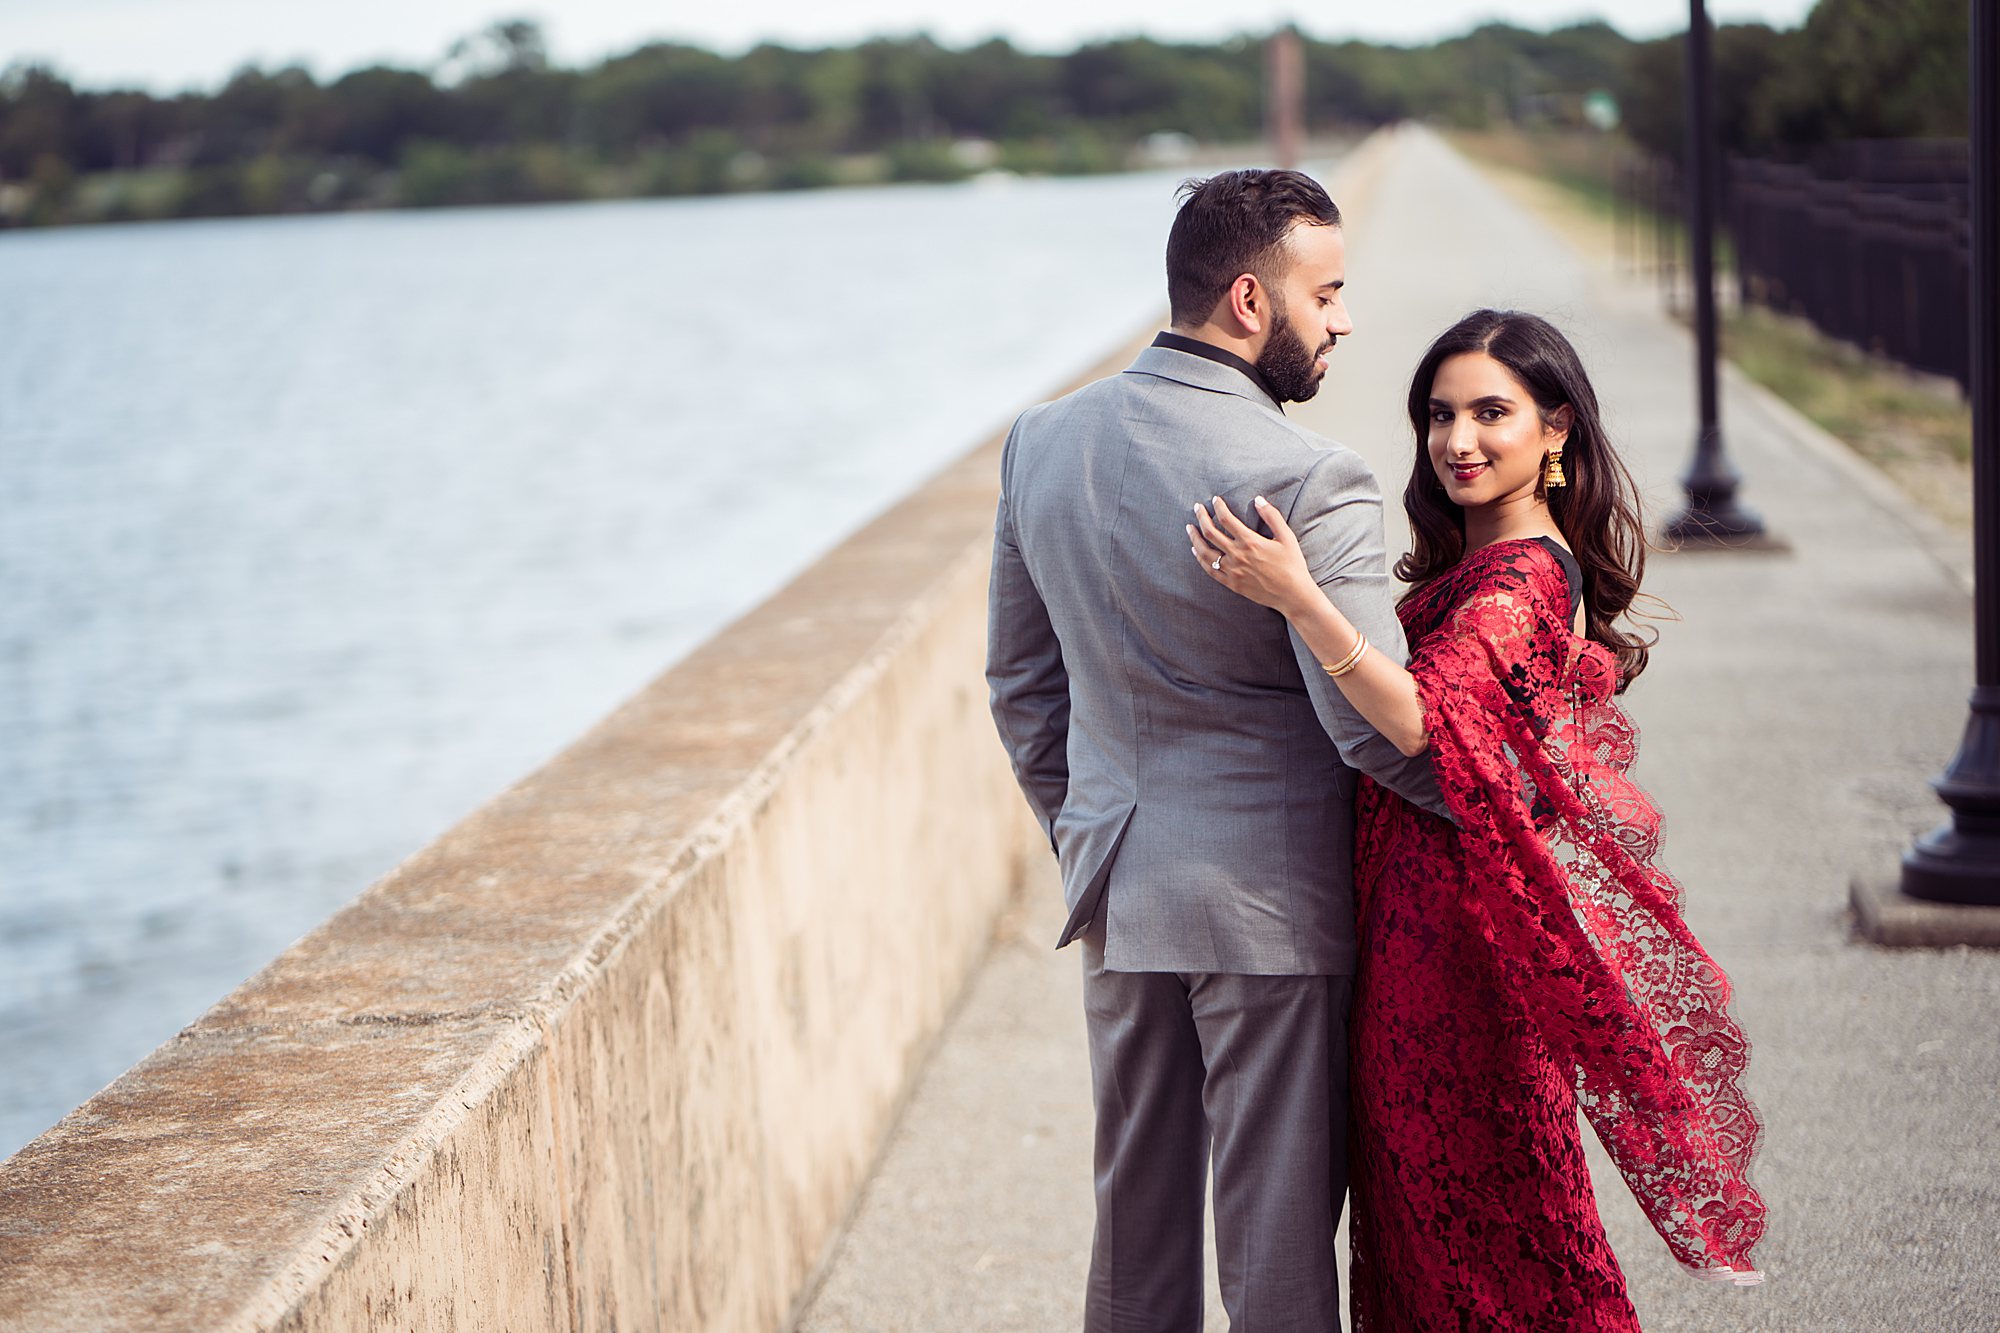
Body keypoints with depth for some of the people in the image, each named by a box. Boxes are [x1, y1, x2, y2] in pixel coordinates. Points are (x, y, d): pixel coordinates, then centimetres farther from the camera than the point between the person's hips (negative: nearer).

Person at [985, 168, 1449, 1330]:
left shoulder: (1044, 441, 2)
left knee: (1136, 1206, 17)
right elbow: (1377, 729, -21)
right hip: (1270, 895, -6)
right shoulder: (1309, 481, -20)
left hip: (1117, 883, 6)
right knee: (1278, 1231, 5)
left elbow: (1020, 682, 11)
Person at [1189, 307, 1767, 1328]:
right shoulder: (1474, 562, 12)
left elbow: (1423, 719, -35)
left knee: (1471, 1202, 2)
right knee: (1423, 1189, 17)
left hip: (1464, 919, -10)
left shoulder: (1520, 576, -19)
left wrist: (1297, 599, -43)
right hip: (1419, 908, 10)